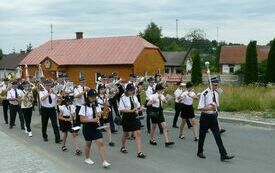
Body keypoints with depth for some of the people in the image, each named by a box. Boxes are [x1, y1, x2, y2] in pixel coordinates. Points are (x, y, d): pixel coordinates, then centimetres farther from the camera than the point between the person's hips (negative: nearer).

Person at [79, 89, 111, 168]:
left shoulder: (97, 106, 5)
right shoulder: (84, 107, -10)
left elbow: (99, 116, 8)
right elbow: (82, 119, -14)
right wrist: (92, 120, -22)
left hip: (96, 126, 3)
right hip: (87, 127, -3)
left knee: (101, 143, -9)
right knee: (88, 143, 13)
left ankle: (104, 162, -11)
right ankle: (87, 158, 36)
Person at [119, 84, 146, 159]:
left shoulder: (134, 97, 5)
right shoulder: (123, 98, -10)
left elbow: (138, 107, 15)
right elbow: (121, 109, -17)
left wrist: (137, 108, -8)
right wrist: (131, 110, -23)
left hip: (135, 117, 4)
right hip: (126, 118, -3)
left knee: (138, 133, -6)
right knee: (126, 134, 15)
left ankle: (139, 152, -6)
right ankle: (123, 147, 42)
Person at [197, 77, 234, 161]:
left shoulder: (216, 94, 6)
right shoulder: (204, 94, -16)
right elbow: (200, 107, -19)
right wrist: (209, 108, -29)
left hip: (213, 117, 5)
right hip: (205, 117, -5)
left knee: (218, 136, 0)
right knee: (202, 135, 10)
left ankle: (223, 155, -2)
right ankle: (200, 152, 29)